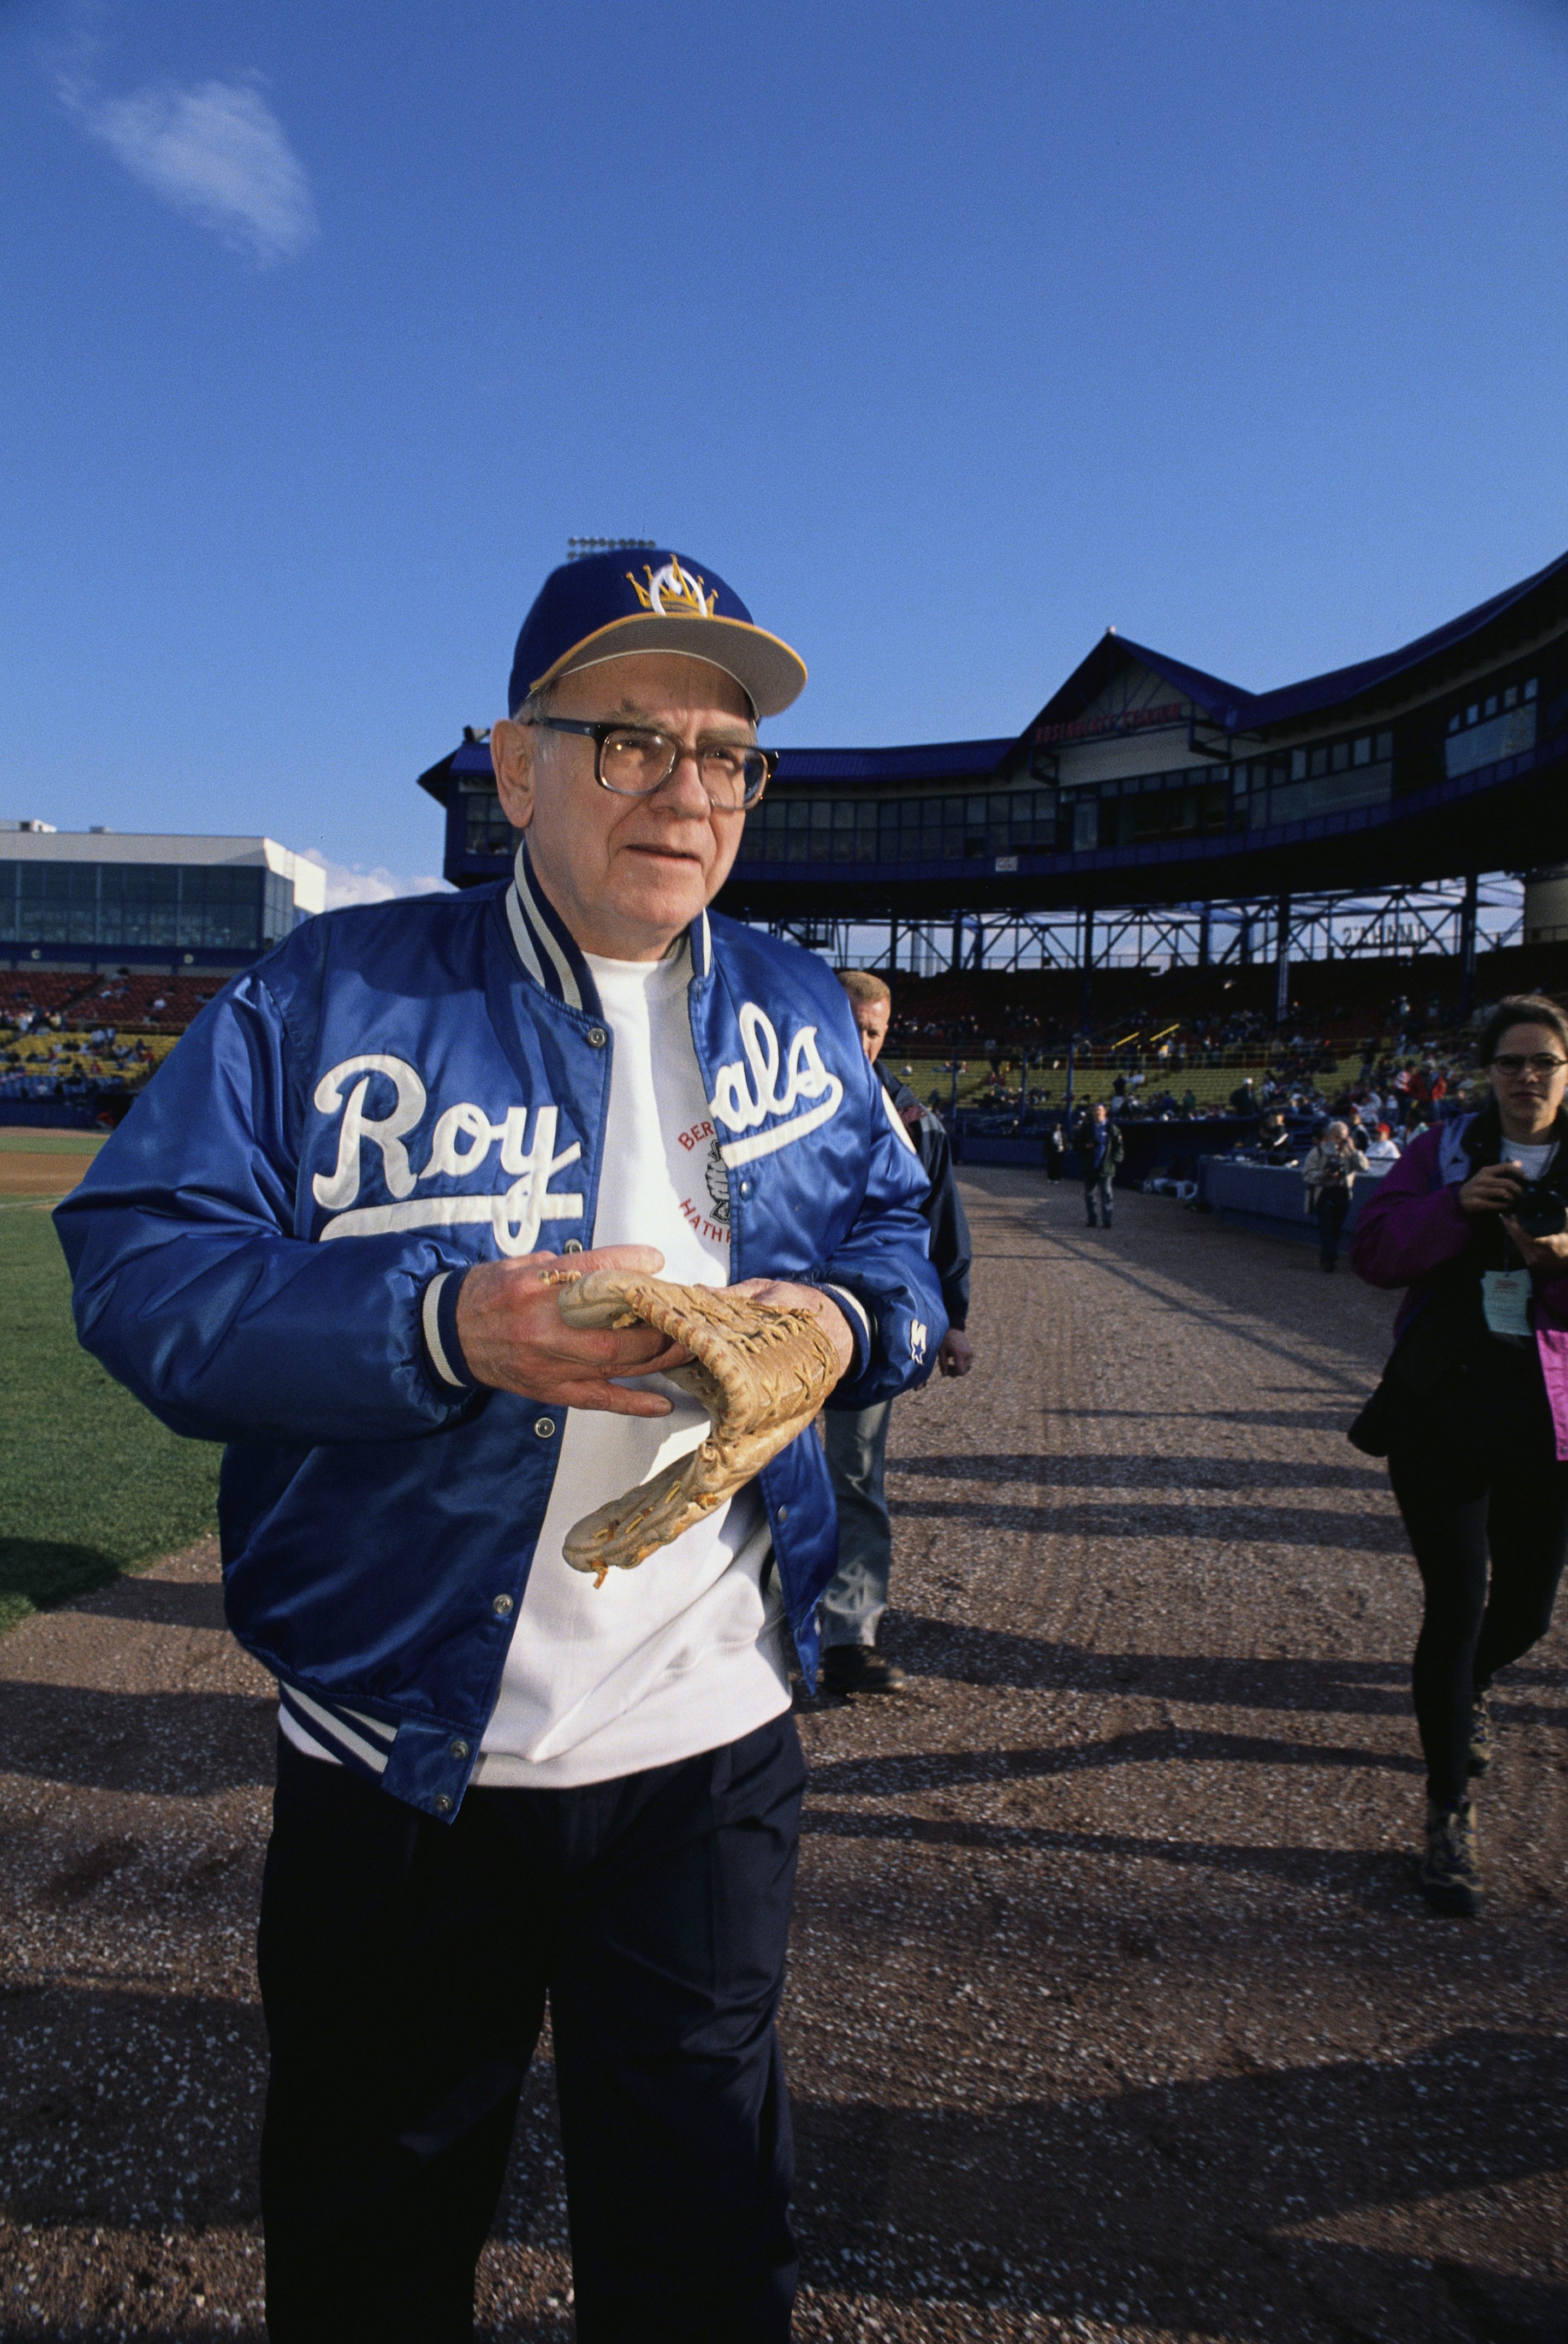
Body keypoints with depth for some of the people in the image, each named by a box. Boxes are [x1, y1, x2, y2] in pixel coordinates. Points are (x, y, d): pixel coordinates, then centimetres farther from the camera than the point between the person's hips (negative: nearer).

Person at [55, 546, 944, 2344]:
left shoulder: (799, 1021, 4)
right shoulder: (329, 998, -7)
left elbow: (896, 1254, 11)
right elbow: (140, 1269, -12)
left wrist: (841, 1321, -14)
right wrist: (444, 1328, -27)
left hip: (706, 1740, 2)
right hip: (395, 1741, -1)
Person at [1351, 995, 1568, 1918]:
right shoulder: (1448, 1148, 2)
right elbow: (1373, 1250, -6)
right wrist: (1456, 1204, -20)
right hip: (1443, 1401, -2)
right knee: (1457, 1603, -5)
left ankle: (1471, 1687, 49)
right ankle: (1452, 1812, 8)